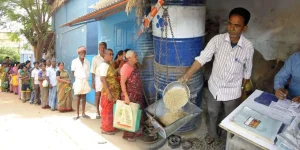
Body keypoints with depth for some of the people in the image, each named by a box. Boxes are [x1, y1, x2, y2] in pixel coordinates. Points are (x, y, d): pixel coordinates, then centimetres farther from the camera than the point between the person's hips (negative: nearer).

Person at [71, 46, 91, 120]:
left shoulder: (87, 62, 4)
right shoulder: (75, 61, -5)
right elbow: (73, 72, 2)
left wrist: (86, 77, 1)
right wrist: (78, 77, 1)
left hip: (85, 81, 3)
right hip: (78, 81, -3)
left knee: (84, 97, 8)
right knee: (78, 97, 1)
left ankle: (83, 113, 16)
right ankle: (77, 114, 7)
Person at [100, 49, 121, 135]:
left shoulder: (110, 65, 11)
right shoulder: (104, 65, -15)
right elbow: (103, 79, -21)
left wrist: (116, 92, 14)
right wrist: (108, 93, -24)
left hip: (114, 92, 9)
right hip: (108, 92, -9)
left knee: (110, 110, 17)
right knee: (107, 110, 2)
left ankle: (107, 126, 29)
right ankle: (106, 129, 14)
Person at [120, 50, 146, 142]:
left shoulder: (135, 67, 11)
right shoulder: (126, 67, -15)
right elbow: (122, 82, -20)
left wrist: (141, 93, 19)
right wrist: (126, 96, -26)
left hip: (137, 95, 9)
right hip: (130, 96, -9)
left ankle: (135, 131, 32)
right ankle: (128, 135, 13)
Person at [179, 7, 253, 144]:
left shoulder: (248, 47, -17)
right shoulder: (217, 40, -18)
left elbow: (247, 70, -2)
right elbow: (202, 58, -23)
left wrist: (242, 88, 8)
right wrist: (187, 75, -33)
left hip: (232, 90, -1)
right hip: (215, 86, 1)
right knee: (213, 113, 23)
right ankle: (213, 133, 51)